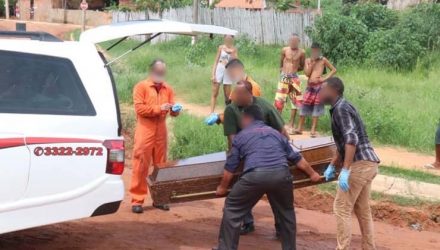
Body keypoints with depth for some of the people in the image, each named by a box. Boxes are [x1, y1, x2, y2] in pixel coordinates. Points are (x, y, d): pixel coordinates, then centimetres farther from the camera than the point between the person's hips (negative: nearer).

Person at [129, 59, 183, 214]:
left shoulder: (168, 89, 14)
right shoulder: (141, 87, -2)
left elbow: (171, 110, 13)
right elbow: (139, 108, -12)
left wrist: (175, 110, -10)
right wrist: (159, 108, -18)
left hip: (161, 130, 5)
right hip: (145, 130, -5)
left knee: (160, 165, 9)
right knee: (141, 166, -5)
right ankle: (137, 200, -3)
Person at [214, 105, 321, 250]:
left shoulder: (241, 136, 20)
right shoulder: (275, 133, 29)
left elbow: (230, 167, 20)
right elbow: (296, 158, 34)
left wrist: (222, 187, 34)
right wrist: (312, 174, 47)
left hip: (255, 175, -3)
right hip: (281, 174, 3)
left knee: (232, 209, 14)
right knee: (286, 212, 26)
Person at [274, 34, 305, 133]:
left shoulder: (301, 52, -1)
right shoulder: (285, 50, -1)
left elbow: (302, 67, 11)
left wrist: (294, 69, 2)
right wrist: (284, 70, 9)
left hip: (294, 77, 1)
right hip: (284, 77, -1)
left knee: (295, 101, 3)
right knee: (279, 101, -3)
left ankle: (291, 125, 13)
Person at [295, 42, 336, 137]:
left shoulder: (323, 60, 2)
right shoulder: (308, 60, 8)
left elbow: (334, 70, 4)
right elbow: (307, 73, -3)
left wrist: (325, 78, -6)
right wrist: (312, 62, -8)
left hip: (319, 86, -2)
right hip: (310, 86, 2)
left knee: (316, 108, 0)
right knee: (304, 106, 3)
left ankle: (313, 130, 3)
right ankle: (299, 128, 11)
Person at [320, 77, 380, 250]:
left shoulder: (341, 108, -11)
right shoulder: (341, 108, 19)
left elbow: (351, 139, -23)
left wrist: (345, 170, -27)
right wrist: (332, 166, 29)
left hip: (359, 164, -10)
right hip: (367, 163, 10)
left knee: (342, 208, -4)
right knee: (362, 210, 15)